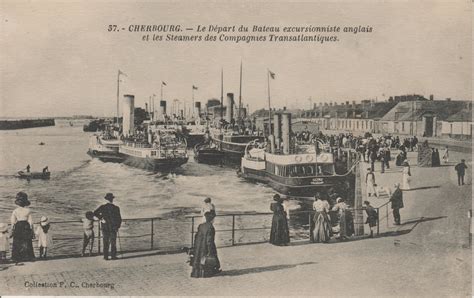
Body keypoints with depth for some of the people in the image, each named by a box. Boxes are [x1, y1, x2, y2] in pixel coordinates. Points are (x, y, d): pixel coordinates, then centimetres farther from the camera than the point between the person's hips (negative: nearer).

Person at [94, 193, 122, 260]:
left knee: (106, 242, 8)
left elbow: (95, 213, -14)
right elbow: (119, 219, -3)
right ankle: (113, 256, 5)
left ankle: (106, 256, 6)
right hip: (113, 228, -1)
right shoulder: (116, 208, -5)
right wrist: (118, 226, 8)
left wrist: (101, 218, -8)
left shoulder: (103, 207, -2)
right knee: (113, 242, 6)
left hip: (105, 228, 1)